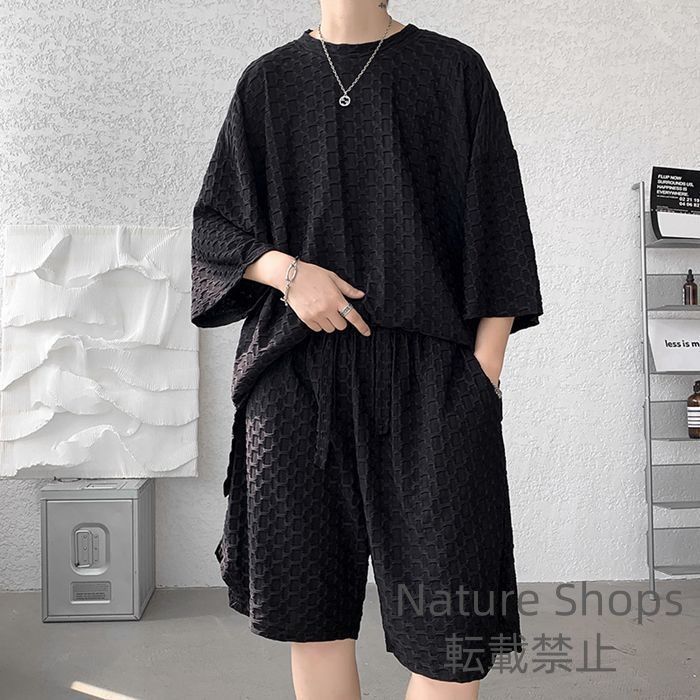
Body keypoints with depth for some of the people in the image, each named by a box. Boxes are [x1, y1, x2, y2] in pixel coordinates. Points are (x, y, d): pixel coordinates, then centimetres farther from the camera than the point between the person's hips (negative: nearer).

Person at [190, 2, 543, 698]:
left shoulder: (455, 71, 6)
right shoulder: (267, 82, 11)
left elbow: (497, 236, 3)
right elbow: (213, 225, 12)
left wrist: (483, 380, -6)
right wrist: (288, 270, -9)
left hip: (429, 376, -1)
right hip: (298, 375, 2)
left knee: (455, 627, -5)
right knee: (314, 606, 7)